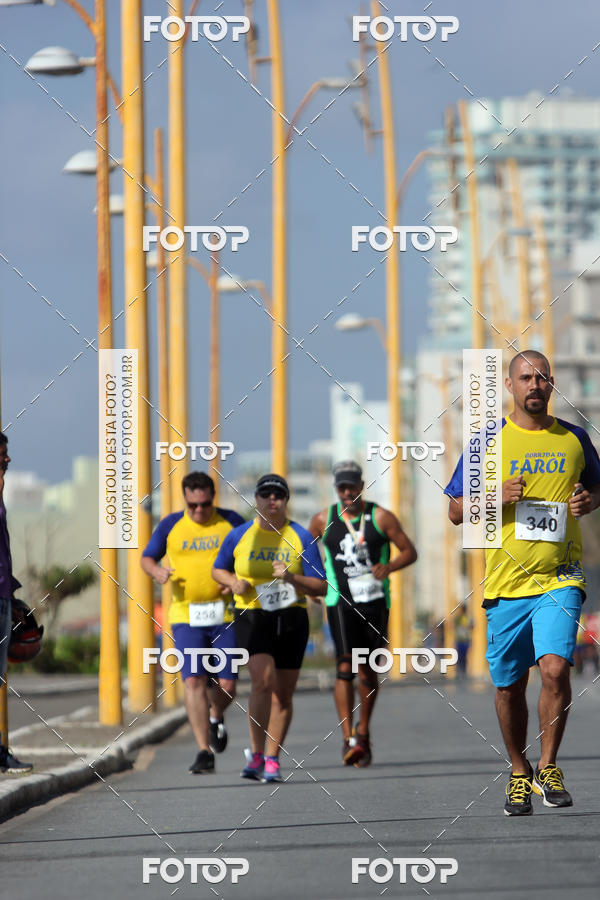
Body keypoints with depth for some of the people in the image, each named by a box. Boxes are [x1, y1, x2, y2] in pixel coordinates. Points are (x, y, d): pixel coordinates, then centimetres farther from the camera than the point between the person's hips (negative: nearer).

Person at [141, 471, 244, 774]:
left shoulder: (230, 521, 4)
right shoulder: (171, 525, 5)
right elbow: (147, 557, 15)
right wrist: (156, 570, -9)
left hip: (226, 615, 0)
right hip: (186, 615, 0)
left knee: (227, 685, -2)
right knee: (193, 681, -12)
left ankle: (215, 716, 35)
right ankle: (204, 752, -9)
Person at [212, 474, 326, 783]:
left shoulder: (301, 537, 0)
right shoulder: (240, 536, 3)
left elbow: (320, 588, -1)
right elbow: (218, 570, 18)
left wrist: (291, 578, -19)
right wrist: (233, 582, -3)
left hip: (291, 620, 1)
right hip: (251, 618, -1)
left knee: (282, 694, 6)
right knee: (263, 680, -21)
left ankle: (272, 759, 19)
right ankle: (257, 755, -13)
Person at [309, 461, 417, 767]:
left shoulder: (381, 517, 1)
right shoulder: (323, 520, 5)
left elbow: (409, 551, 1)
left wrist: (389, 566, -18)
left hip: (375, 602, 1)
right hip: (340, 602, -1)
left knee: (368, 672, 8)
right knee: (345, 668, -15)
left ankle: (363, 732, 28)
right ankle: (349, 739, -20)